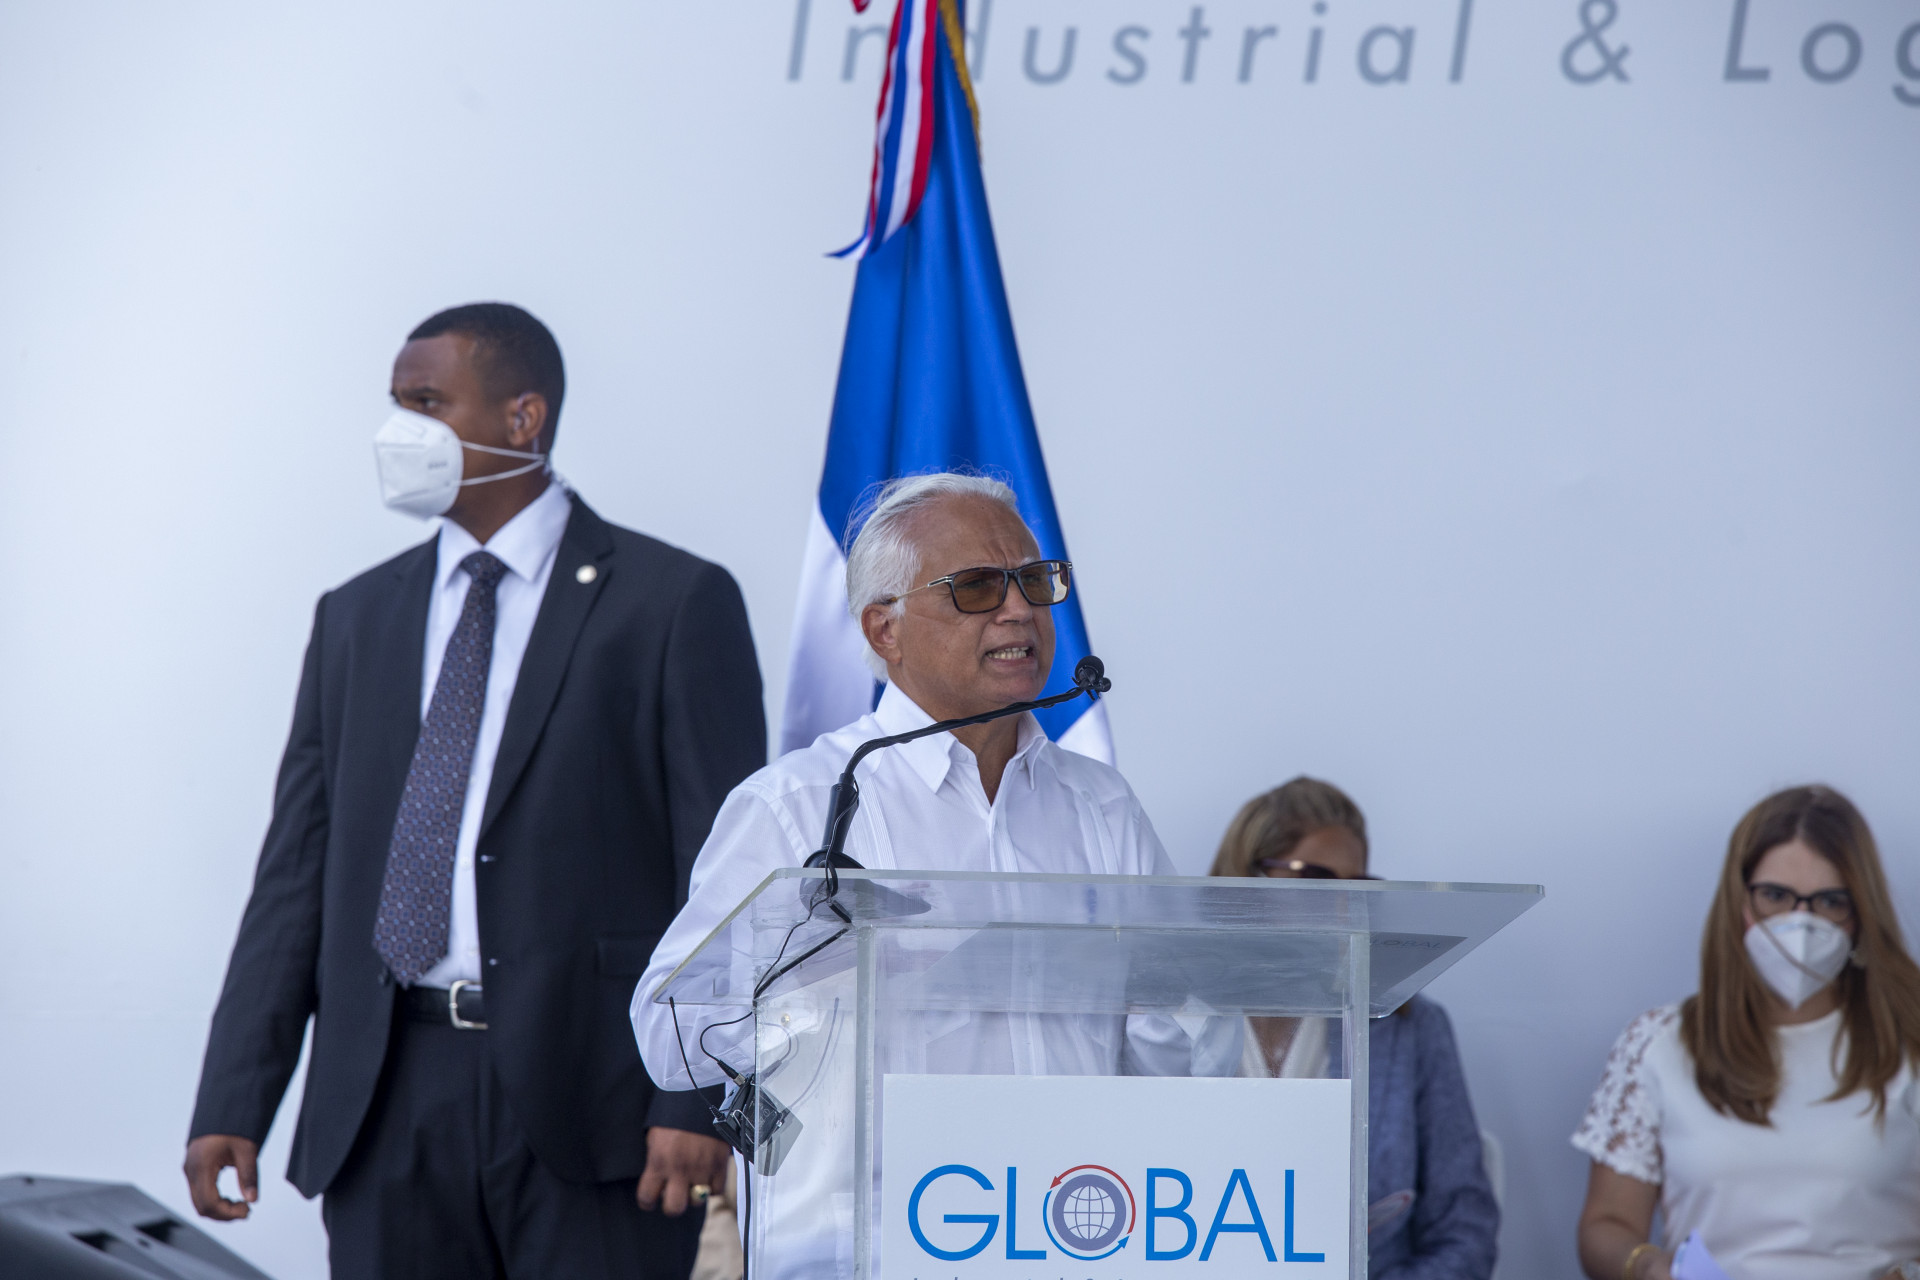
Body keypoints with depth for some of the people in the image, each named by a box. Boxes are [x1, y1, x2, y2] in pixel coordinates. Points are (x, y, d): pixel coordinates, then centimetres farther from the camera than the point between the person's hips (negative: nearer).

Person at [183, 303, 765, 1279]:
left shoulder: (673, 603, 1)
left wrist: (699, 1098, -15)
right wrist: (233, 1105, 4)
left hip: (584, 1089, -4)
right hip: (387, 1108, 4)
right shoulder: (356, 618, 16)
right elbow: (297, 871, 13)